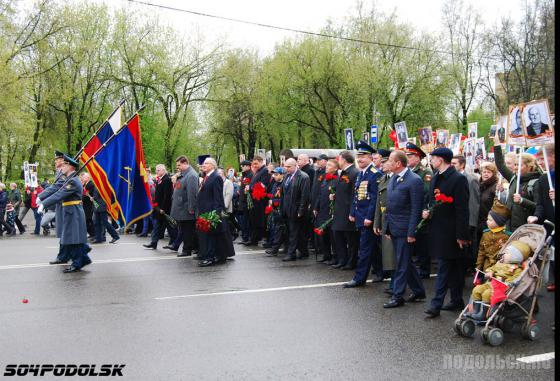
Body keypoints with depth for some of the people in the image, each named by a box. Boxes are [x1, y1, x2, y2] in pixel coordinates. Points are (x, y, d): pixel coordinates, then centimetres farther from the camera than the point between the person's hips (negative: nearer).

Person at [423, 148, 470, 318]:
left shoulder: (458, 179, -15)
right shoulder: (435, 178, 10)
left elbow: (462, 209, -17)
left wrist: (461, 235, -17)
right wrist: (427, 211, 0)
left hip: (449, 232, -8)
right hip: (438, 229, 8)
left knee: (444, 267, -4)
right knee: (453, 267, 16)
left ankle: (436, 303, 0)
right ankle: (457, 300, 25)